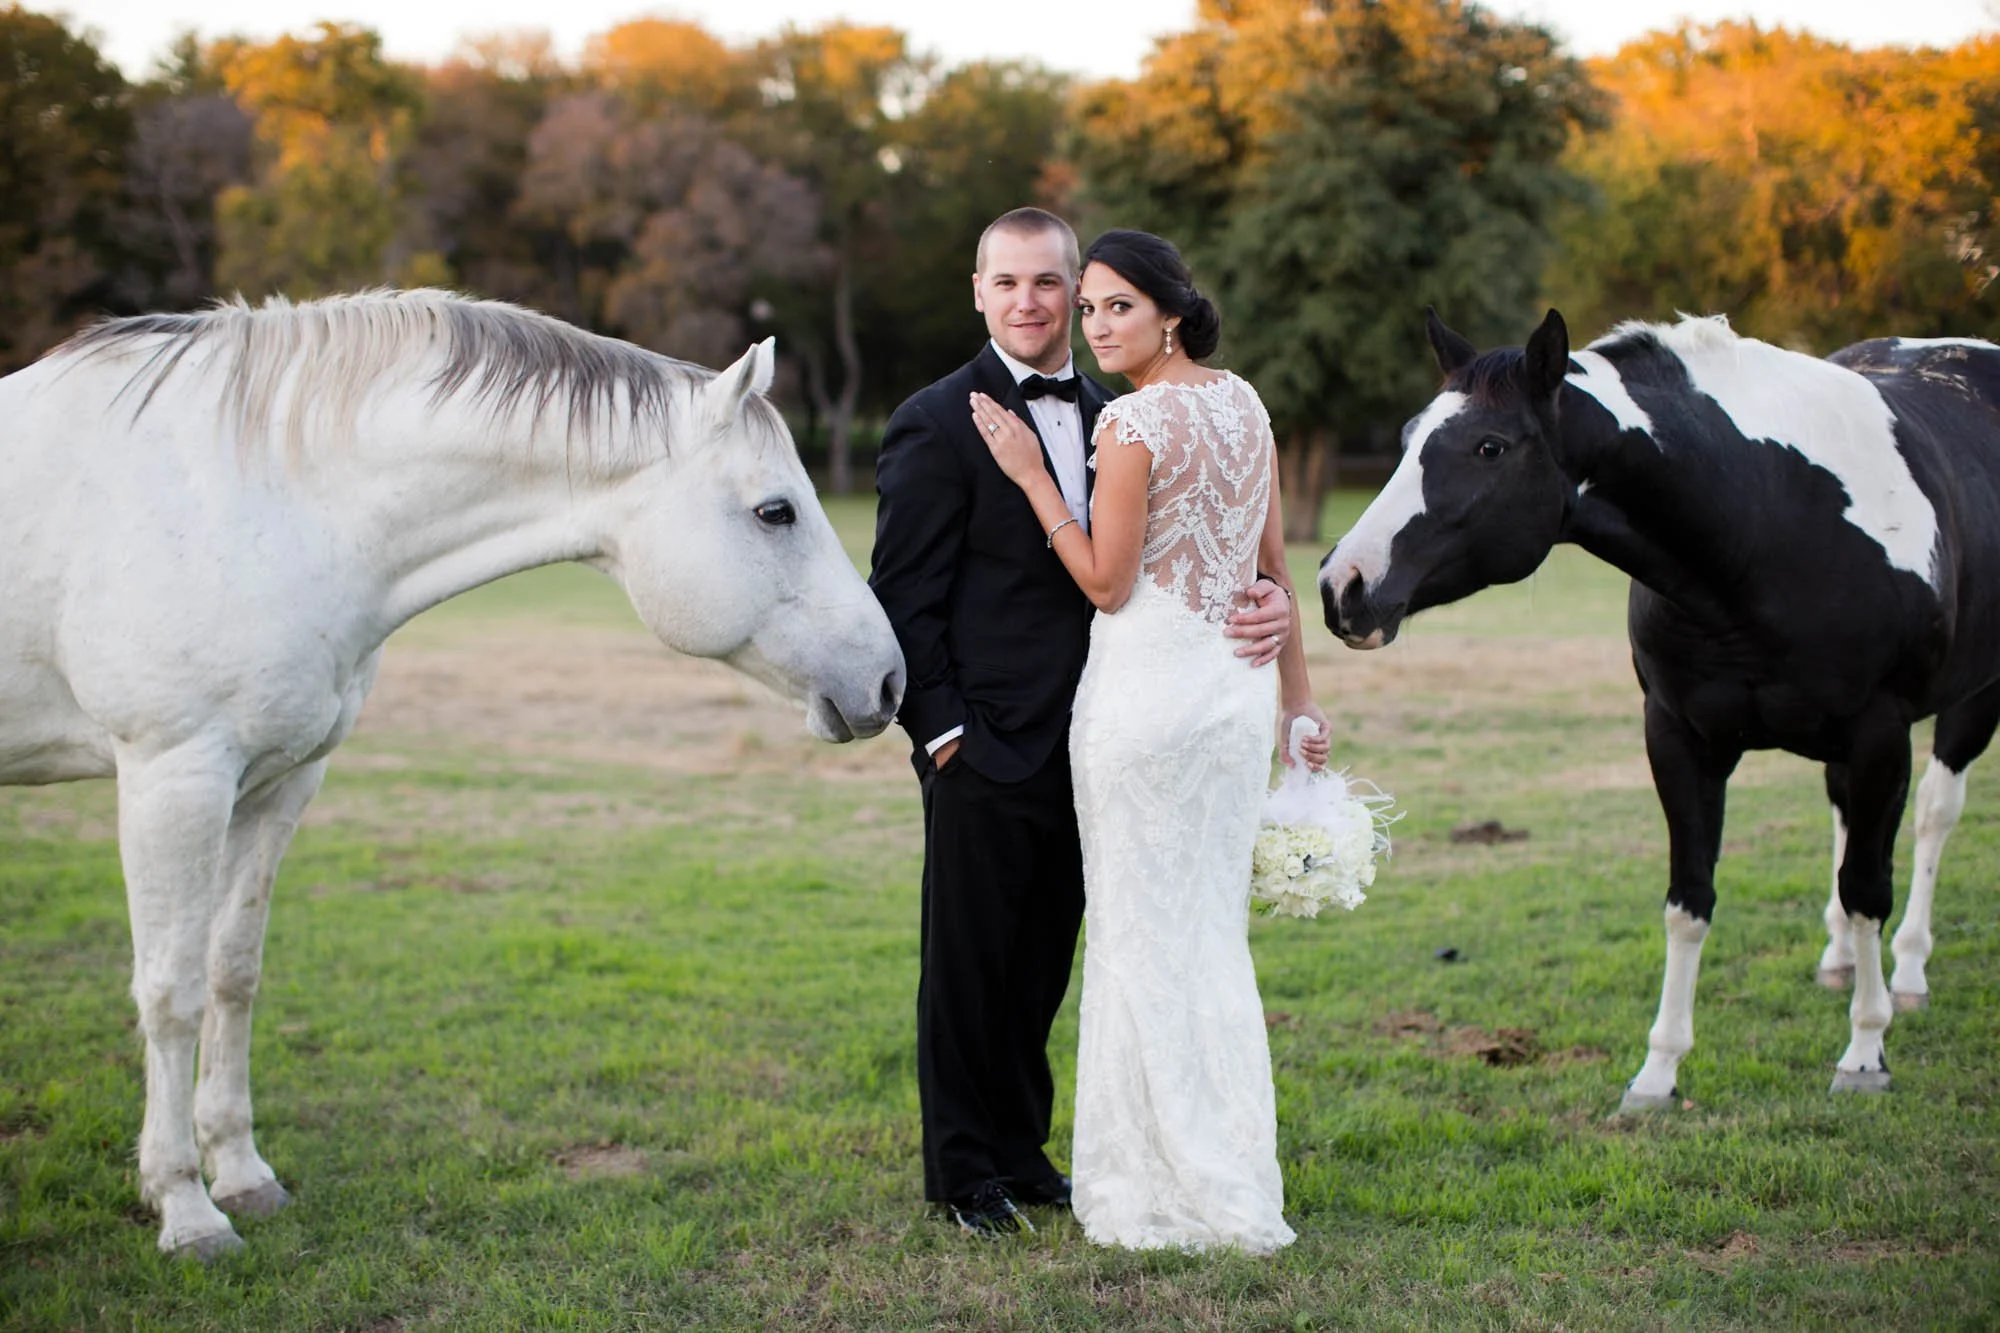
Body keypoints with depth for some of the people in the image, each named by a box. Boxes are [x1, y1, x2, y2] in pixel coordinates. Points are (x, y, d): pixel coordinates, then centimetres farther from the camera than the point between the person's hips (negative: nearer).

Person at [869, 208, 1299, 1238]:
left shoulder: (1112, 419, 10)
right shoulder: (937, 425, -8)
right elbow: (904, 599, -9)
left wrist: (1270, 599, -10)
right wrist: (942, 729, -14)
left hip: (1079, 749, 6)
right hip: (985, 748, -6)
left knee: (1042, 966, 16)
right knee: (968, 967, 6)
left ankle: (1022, 1152, 30)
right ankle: (964, 1168, 20)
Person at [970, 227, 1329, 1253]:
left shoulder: (1133, 421, -15)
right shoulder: (1243, 401, 9)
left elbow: (1107, 584, -11)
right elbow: (1275, 561, 13)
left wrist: (1030, 475, -7)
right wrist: (1297, 693, 17)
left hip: (1146, 687, -8)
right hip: (1237, 686, 8)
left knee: (1145, 938, 2)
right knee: (1214, 934, 14)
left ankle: (1172, 1195, 9)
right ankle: (1235, 1181, 21)